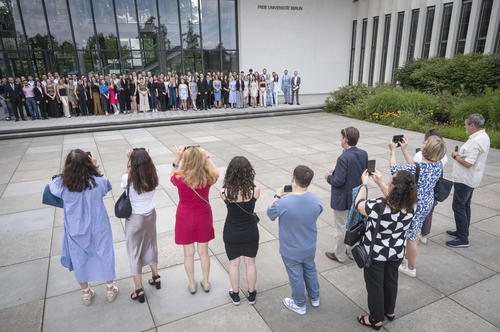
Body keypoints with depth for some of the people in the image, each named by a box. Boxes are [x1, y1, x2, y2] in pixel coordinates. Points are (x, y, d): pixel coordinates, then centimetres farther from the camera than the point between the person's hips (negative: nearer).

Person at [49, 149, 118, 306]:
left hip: (76, 232, 1)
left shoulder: (62, 185, -21)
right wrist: (94, 166, 2)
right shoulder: (98, 181, -24)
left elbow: (52, 185, 3)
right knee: (104, 256, 19)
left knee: (80, 259, 22)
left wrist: (69, 169, 0)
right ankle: (110, 289, 36)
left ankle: (86, 293, 42)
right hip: (99, 228, -1)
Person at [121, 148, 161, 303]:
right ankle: (155, 276, 39)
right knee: (150, 245, 24)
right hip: (151, 215, 4)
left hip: (135, 219, -4)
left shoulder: (129, 179, -25)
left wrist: (129, 160, 0)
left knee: (134, 251, 10)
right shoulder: (154, 177, -16)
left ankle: (139, 289, 18)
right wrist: (146, 158, 5)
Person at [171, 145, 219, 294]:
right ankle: (206, 282, 36)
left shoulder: (180, 178, -25)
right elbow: (216, 173, 2)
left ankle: (192, 284, 34)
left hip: (185, 218, -1)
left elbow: (172, 176, 1)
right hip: (203, 217, 1)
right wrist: (206, 156, -1)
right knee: (203, 252, 20)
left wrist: (177, 158, -4)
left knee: (188, 253, 18)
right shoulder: (208, 178, -23)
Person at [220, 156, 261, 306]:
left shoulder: (225, 192, -23)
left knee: (233, 264, 20)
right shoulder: (255, 190, -22)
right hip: (250, 233, 0)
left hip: (231, 233, 0)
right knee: (250, 263, 20)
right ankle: (251, 294, 38)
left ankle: (235, 295, 38)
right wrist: (249, 179, 8)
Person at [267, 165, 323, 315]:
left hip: (290, 251, -3)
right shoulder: (316, 200, -20)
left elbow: (270, 214, -11)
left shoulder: (283, 203, -33)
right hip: (310, 248, 4)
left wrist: (278, 196, 0)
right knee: (310, 270, 29)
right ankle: (315, 298, 51)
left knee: (296, 276, 20)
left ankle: (300, 305, 42)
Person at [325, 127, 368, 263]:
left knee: (341, 228, 10)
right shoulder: (363, 154, -4)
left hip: (342, 200, -7)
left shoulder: (344, 158, -27)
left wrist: (329, 177, -6)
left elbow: (339, 181, -27)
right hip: (357, 197, 8)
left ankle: (340, 255, 26)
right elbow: (364, 173, 7)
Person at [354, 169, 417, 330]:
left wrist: (364, 183, -2)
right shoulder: (410, 206, -19)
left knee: (375, 285, 17)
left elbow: (359, 203, -16)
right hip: (397, 253, 5)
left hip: (375, 254, -5)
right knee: (391, 280, 27)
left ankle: (376, 320, 36)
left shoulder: (379, 206, -36)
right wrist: (379, 182, 6)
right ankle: (390, 311, 50)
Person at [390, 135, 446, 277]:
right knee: (415, 232, 27)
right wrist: (404, 150, 14)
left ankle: (411, 268, 30)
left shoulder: (416, 168, -33)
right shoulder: (439, 165, -9)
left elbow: (394, 169, -16)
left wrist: (393, 150, -1)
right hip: (428, 203, 8)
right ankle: (408, 258, 48)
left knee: (411, 237, 12)